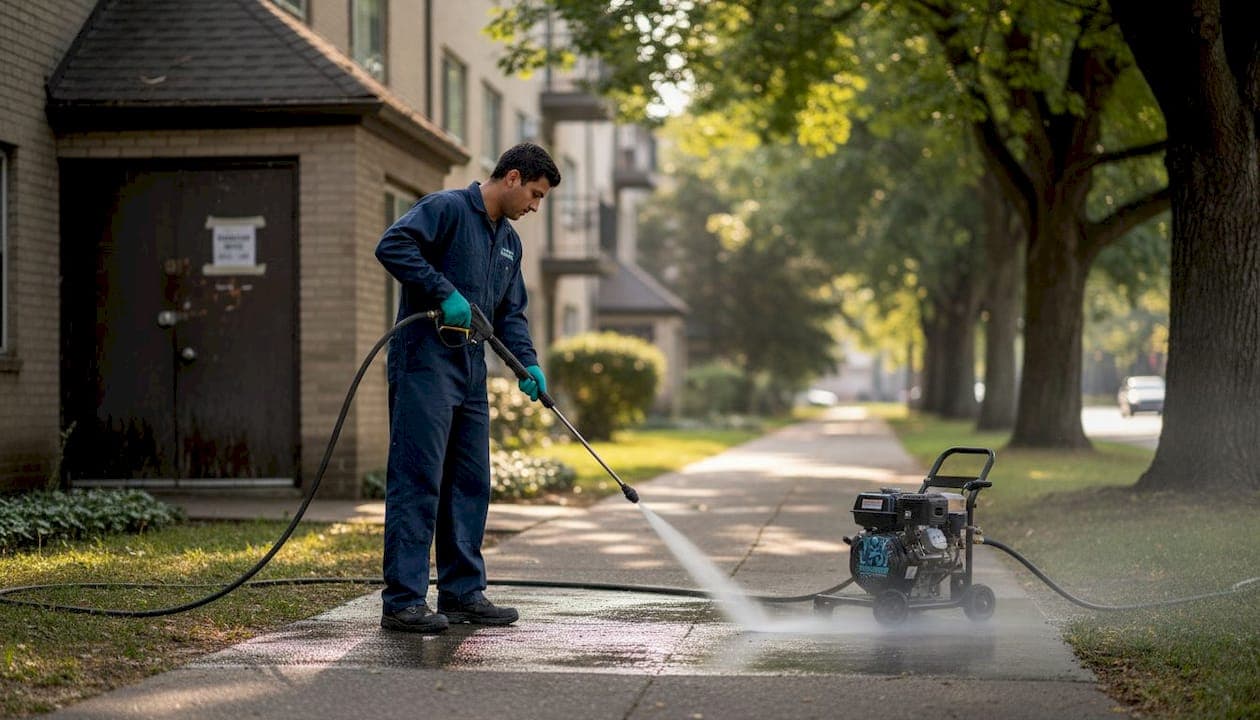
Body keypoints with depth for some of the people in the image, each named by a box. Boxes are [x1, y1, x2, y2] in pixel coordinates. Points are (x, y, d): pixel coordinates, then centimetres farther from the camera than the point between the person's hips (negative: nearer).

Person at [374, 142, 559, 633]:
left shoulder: (509, 241, 20)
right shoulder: (447, 208, -7)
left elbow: (511, 313, 20)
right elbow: (392, 245, -20)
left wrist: (528, 364, 3)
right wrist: (444, 292, -23)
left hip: (471, 372, 9)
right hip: (425, 365, -9)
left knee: (470, 484, 11)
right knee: (417, 481, -9)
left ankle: (463, 593, 19)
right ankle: (402, 601, -7)